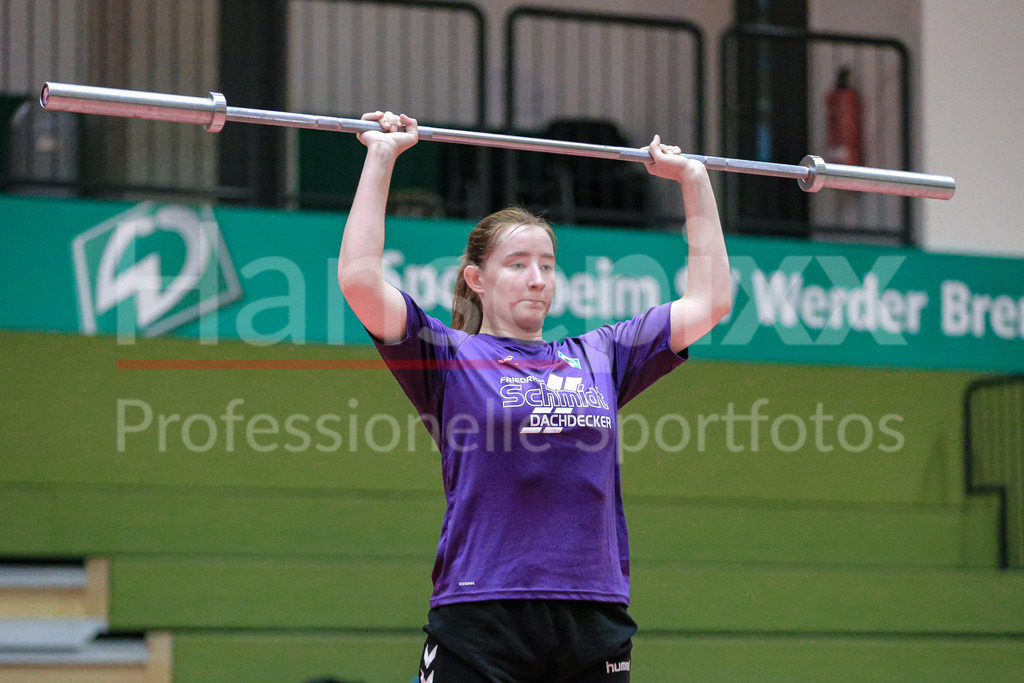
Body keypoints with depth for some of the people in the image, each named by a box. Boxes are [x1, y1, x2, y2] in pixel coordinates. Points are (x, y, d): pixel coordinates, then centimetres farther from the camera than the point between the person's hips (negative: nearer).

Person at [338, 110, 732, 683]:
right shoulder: (448, 357, 5)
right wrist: (381, 157, -4)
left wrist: (695, 180, 25)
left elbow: (709, 300, 23)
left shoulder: (597, 358, 17)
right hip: (480, 627, -4)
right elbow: (361, 280, -9)